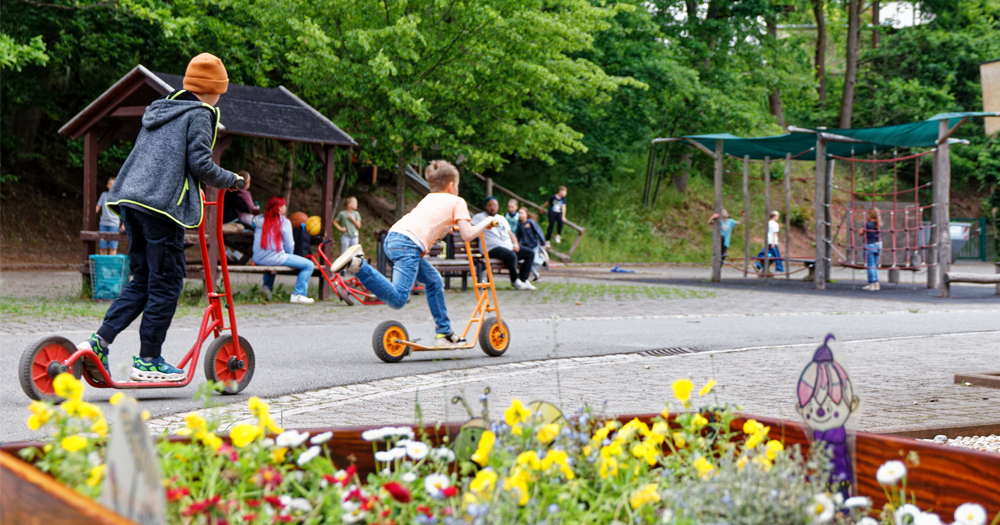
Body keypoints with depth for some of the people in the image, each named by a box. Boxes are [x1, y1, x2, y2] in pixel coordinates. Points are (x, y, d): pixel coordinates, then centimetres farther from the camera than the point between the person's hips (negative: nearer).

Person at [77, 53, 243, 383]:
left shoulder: (158, 110, 24)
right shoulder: (199, 114, 0)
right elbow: (200, 164, -9)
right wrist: (232, 180, 6)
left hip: (130, 200, 8)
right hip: (162, 204, -8)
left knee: (142, 280, 13)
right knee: (167, 282, -1)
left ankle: (99, 342, 2)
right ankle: (148, 361, 2)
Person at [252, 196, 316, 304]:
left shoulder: (260, 220, 12)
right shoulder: (284, 222, -4)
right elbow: (289, 246, -3)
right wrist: (288, 255, 19)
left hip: (257, 259, 7)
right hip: (275, 258, -7)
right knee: (309, 265, -1)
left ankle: (267, 286, 31)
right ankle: (298, 295, -8)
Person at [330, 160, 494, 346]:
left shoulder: (429, 198, 35)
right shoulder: (457, 201, 15)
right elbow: (468, 235, 5)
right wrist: (486, 223, 21)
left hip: (392, 237, 9)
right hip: (409, 245, -9)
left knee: (434, 281, 22)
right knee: (398, 299, -19)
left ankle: (444, 332, 25)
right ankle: (357, 264, -28)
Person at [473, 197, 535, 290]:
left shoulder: (501, 219, 26)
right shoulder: (479, 217, 5)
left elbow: (510, 233, 25)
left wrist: (515, 244, 7)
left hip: (509, 247, 8)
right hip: (493, 248, -8)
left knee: (530, 253, -2)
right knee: (511, 255, -36)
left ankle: (523, 279, -6)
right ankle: (515, 281, -16)